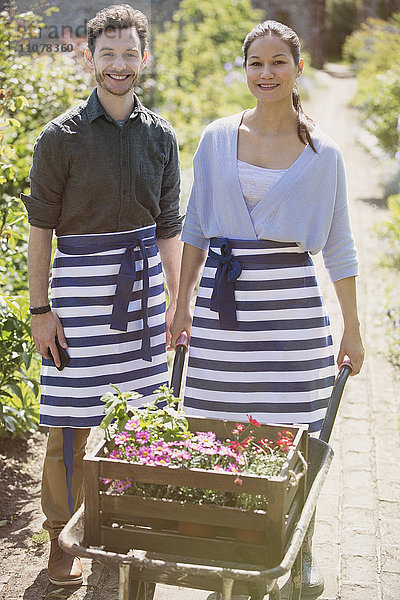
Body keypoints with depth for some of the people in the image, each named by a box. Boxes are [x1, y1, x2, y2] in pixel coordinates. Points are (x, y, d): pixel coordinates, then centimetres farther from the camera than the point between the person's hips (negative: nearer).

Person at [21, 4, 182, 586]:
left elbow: (169, 227, 12)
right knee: (73, 418, 0)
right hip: (81, 283, -3)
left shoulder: (160, 135, 7)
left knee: (142, 409, 9)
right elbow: (40, 228, -2)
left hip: (143, 281, 4)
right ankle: (62, 538, 17)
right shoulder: (62, 136, -4)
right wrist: (40, 309, -6)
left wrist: (176, 302, 8)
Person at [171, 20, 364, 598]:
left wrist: (352, 328, 6)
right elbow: (195, 229, 11)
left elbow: (339, 246, 6)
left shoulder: (322, 154, 1)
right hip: (224, 300, 2)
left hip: (292, 301, -1)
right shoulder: (217, 139, 5)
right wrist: (182, 304, 9)